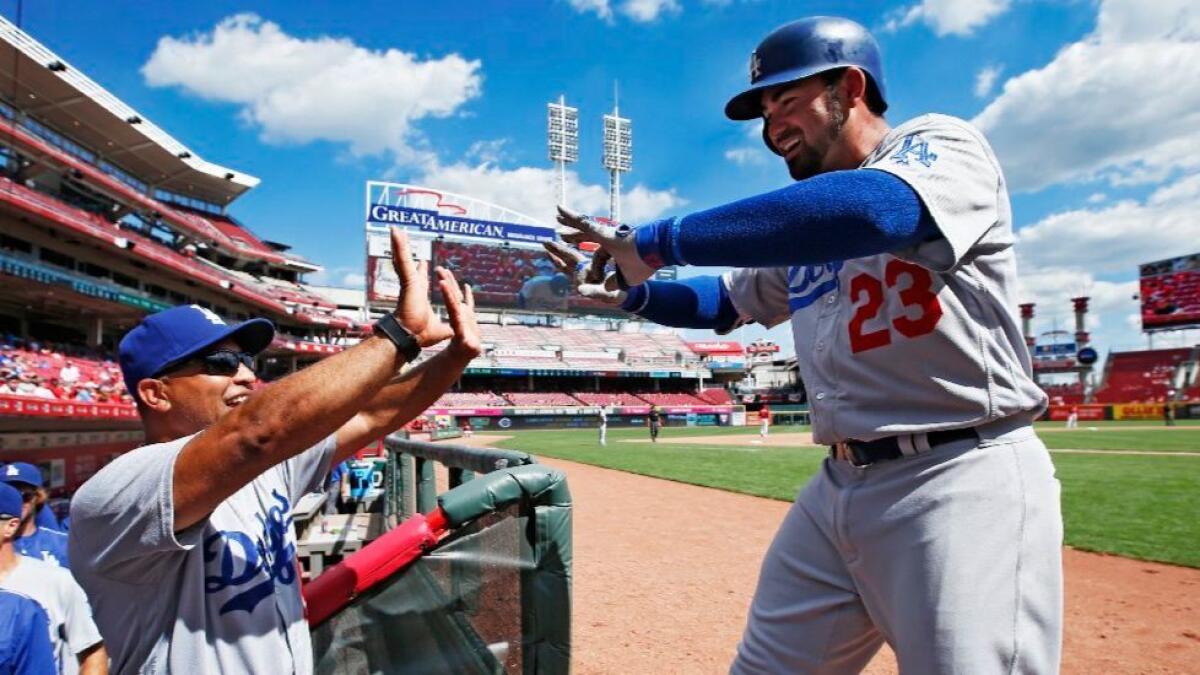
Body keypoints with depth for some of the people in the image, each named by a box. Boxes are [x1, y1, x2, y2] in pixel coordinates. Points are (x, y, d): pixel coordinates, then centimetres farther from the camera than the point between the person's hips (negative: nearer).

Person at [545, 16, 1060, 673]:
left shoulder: (944, 145, -6)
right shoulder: (803, 225, 16)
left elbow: (867, 209, -29)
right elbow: (725, 301, 28)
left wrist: (659, 240, -25)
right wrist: (625, 291, 10)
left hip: (964, 481, -7)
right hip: (840, 487, 7)